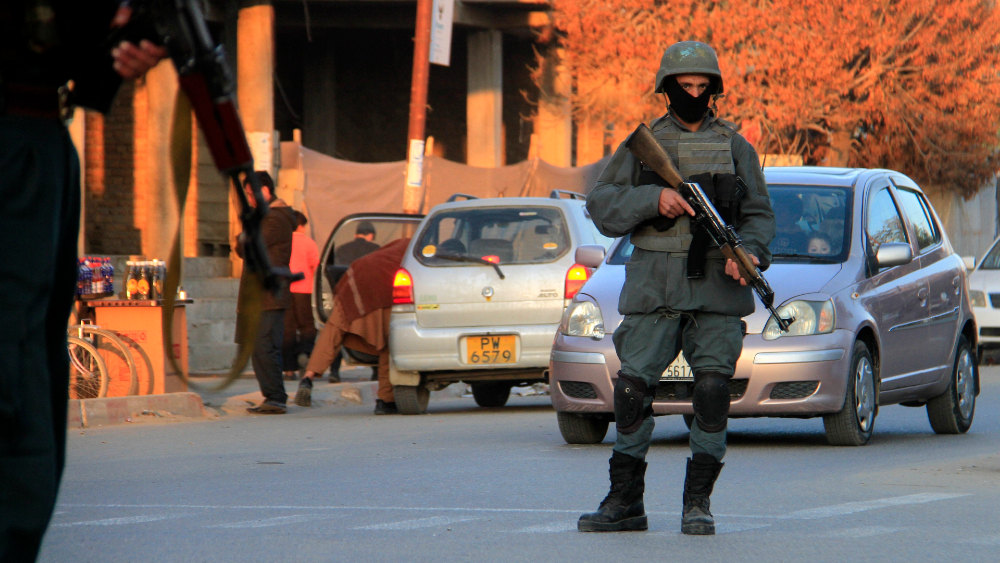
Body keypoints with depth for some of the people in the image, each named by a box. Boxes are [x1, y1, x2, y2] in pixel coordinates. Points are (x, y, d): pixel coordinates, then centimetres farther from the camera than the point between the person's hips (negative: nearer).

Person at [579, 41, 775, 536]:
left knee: (712, 388, -9)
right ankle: (625, 503, 6)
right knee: (633, 388, -5)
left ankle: (697, 503, 0)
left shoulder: (734, 147, 12)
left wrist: (748, 252, -12)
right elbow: (602, 205, 4)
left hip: (716, 286, 0)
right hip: (655, 285, 0)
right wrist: (654, 198, -12)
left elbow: (759, 214, 9)